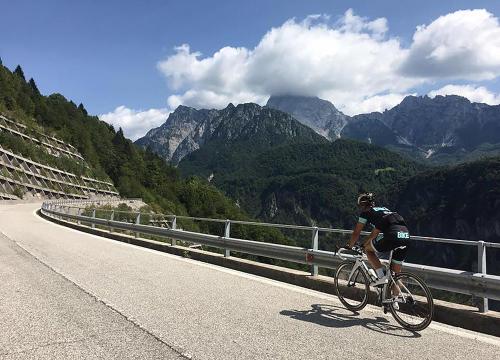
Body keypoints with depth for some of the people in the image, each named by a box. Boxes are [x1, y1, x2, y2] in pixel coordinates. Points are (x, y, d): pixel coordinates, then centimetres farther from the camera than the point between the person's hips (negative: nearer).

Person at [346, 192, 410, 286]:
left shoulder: (366, 213, 14)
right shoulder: (384, 209, 33)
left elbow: (356, 233, 17)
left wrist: (350, 246, 32)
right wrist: (365, 243, 48)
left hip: (393, 235, -7)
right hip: (406, 236, 7)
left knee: (368, 249, 18)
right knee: (395, 272, 17)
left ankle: (382, 276, 6)